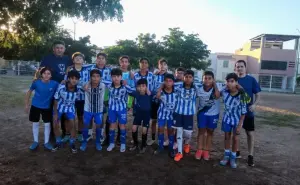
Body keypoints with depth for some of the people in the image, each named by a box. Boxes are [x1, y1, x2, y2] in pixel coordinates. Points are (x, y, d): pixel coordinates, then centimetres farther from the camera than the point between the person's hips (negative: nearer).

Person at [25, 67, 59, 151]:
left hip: (47, 107, 0)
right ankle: (35, 142, 28)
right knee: (35, 124, 11)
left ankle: (46, 142, 22)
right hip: (35, 106, 0)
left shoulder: (54, 84, -15)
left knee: (47, 124, 7)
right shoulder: (36, 82, -14)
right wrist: (26, 104, 4)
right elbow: (29, 92, 0)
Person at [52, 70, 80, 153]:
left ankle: (72, 144, 16)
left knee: (72, 126, -4)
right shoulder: (61, 87, -29)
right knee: (56, 126, 4)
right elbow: (56, 100, -16)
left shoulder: (78, 89, -25)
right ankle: (58, 143, 27)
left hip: (70, 108, 1)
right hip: (59, 107, 0)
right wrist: (55, 113, -13)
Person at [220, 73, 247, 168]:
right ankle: (226, 155, 31)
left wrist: (239, 125, -16)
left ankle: (233, 158, 26)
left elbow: (243, 112, -18)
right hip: (227, 118, 3)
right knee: (227, 137, 15)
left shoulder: (241, 95, -25)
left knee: (235, 138, 8)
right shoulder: (224, 92, -17)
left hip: (237, 119, -3)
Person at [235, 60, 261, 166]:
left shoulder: (251, 80, -3)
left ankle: (250, 156, 15)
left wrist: (254, 104, -19)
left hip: (248, 112, -1)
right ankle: (236, 151, 31)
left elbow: (258, 95, -1)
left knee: (250, 134, 3)